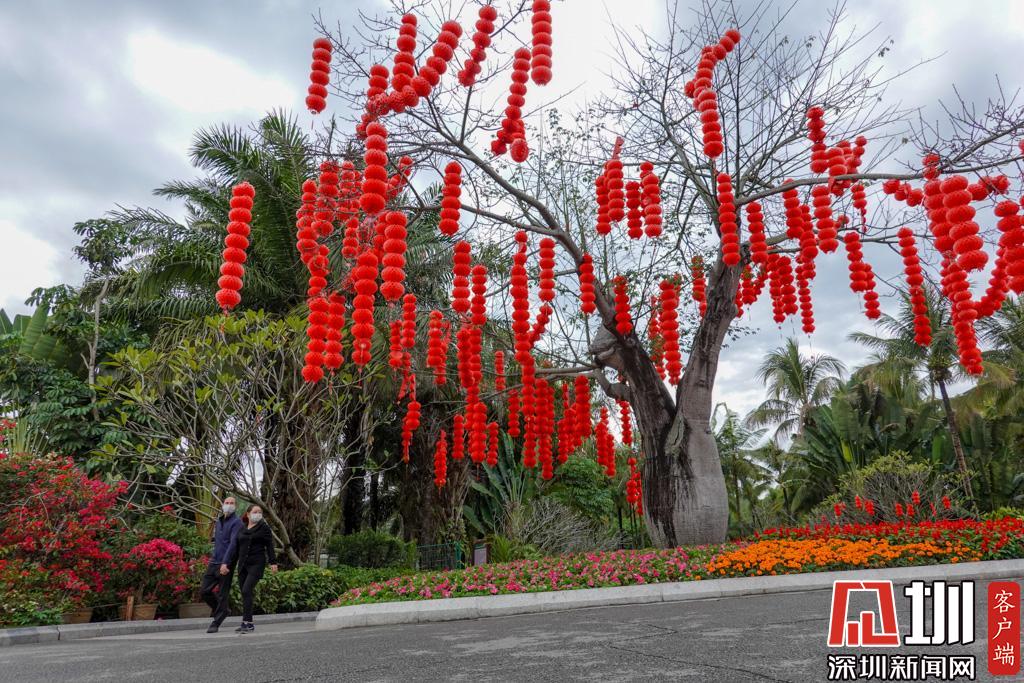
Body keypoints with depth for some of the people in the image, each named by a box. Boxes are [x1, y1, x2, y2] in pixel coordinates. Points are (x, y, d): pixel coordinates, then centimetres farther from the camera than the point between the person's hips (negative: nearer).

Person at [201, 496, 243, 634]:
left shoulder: (236, 522, -9)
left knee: (222, 595, 0)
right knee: (204, 591, 5)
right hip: (214, 562, 7)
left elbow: (233, 544, -18)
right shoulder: (218, 521, 15)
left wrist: (225, 563, -24)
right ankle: (221, 610, 28)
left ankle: (216, 624, 11)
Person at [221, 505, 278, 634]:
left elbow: (269, 546, -4)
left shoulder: (264, 527, 1)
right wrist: (228, 565, 10)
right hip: (243, 565, 5)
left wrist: (273, 562, -12)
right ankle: (249, 624, 14)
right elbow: (235, 550, 16)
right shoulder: (242, 530, 13)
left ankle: (247, 622, -15)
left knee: (246, 591, -18)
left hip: (257, 564, -5)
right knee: (244, 594, 5)